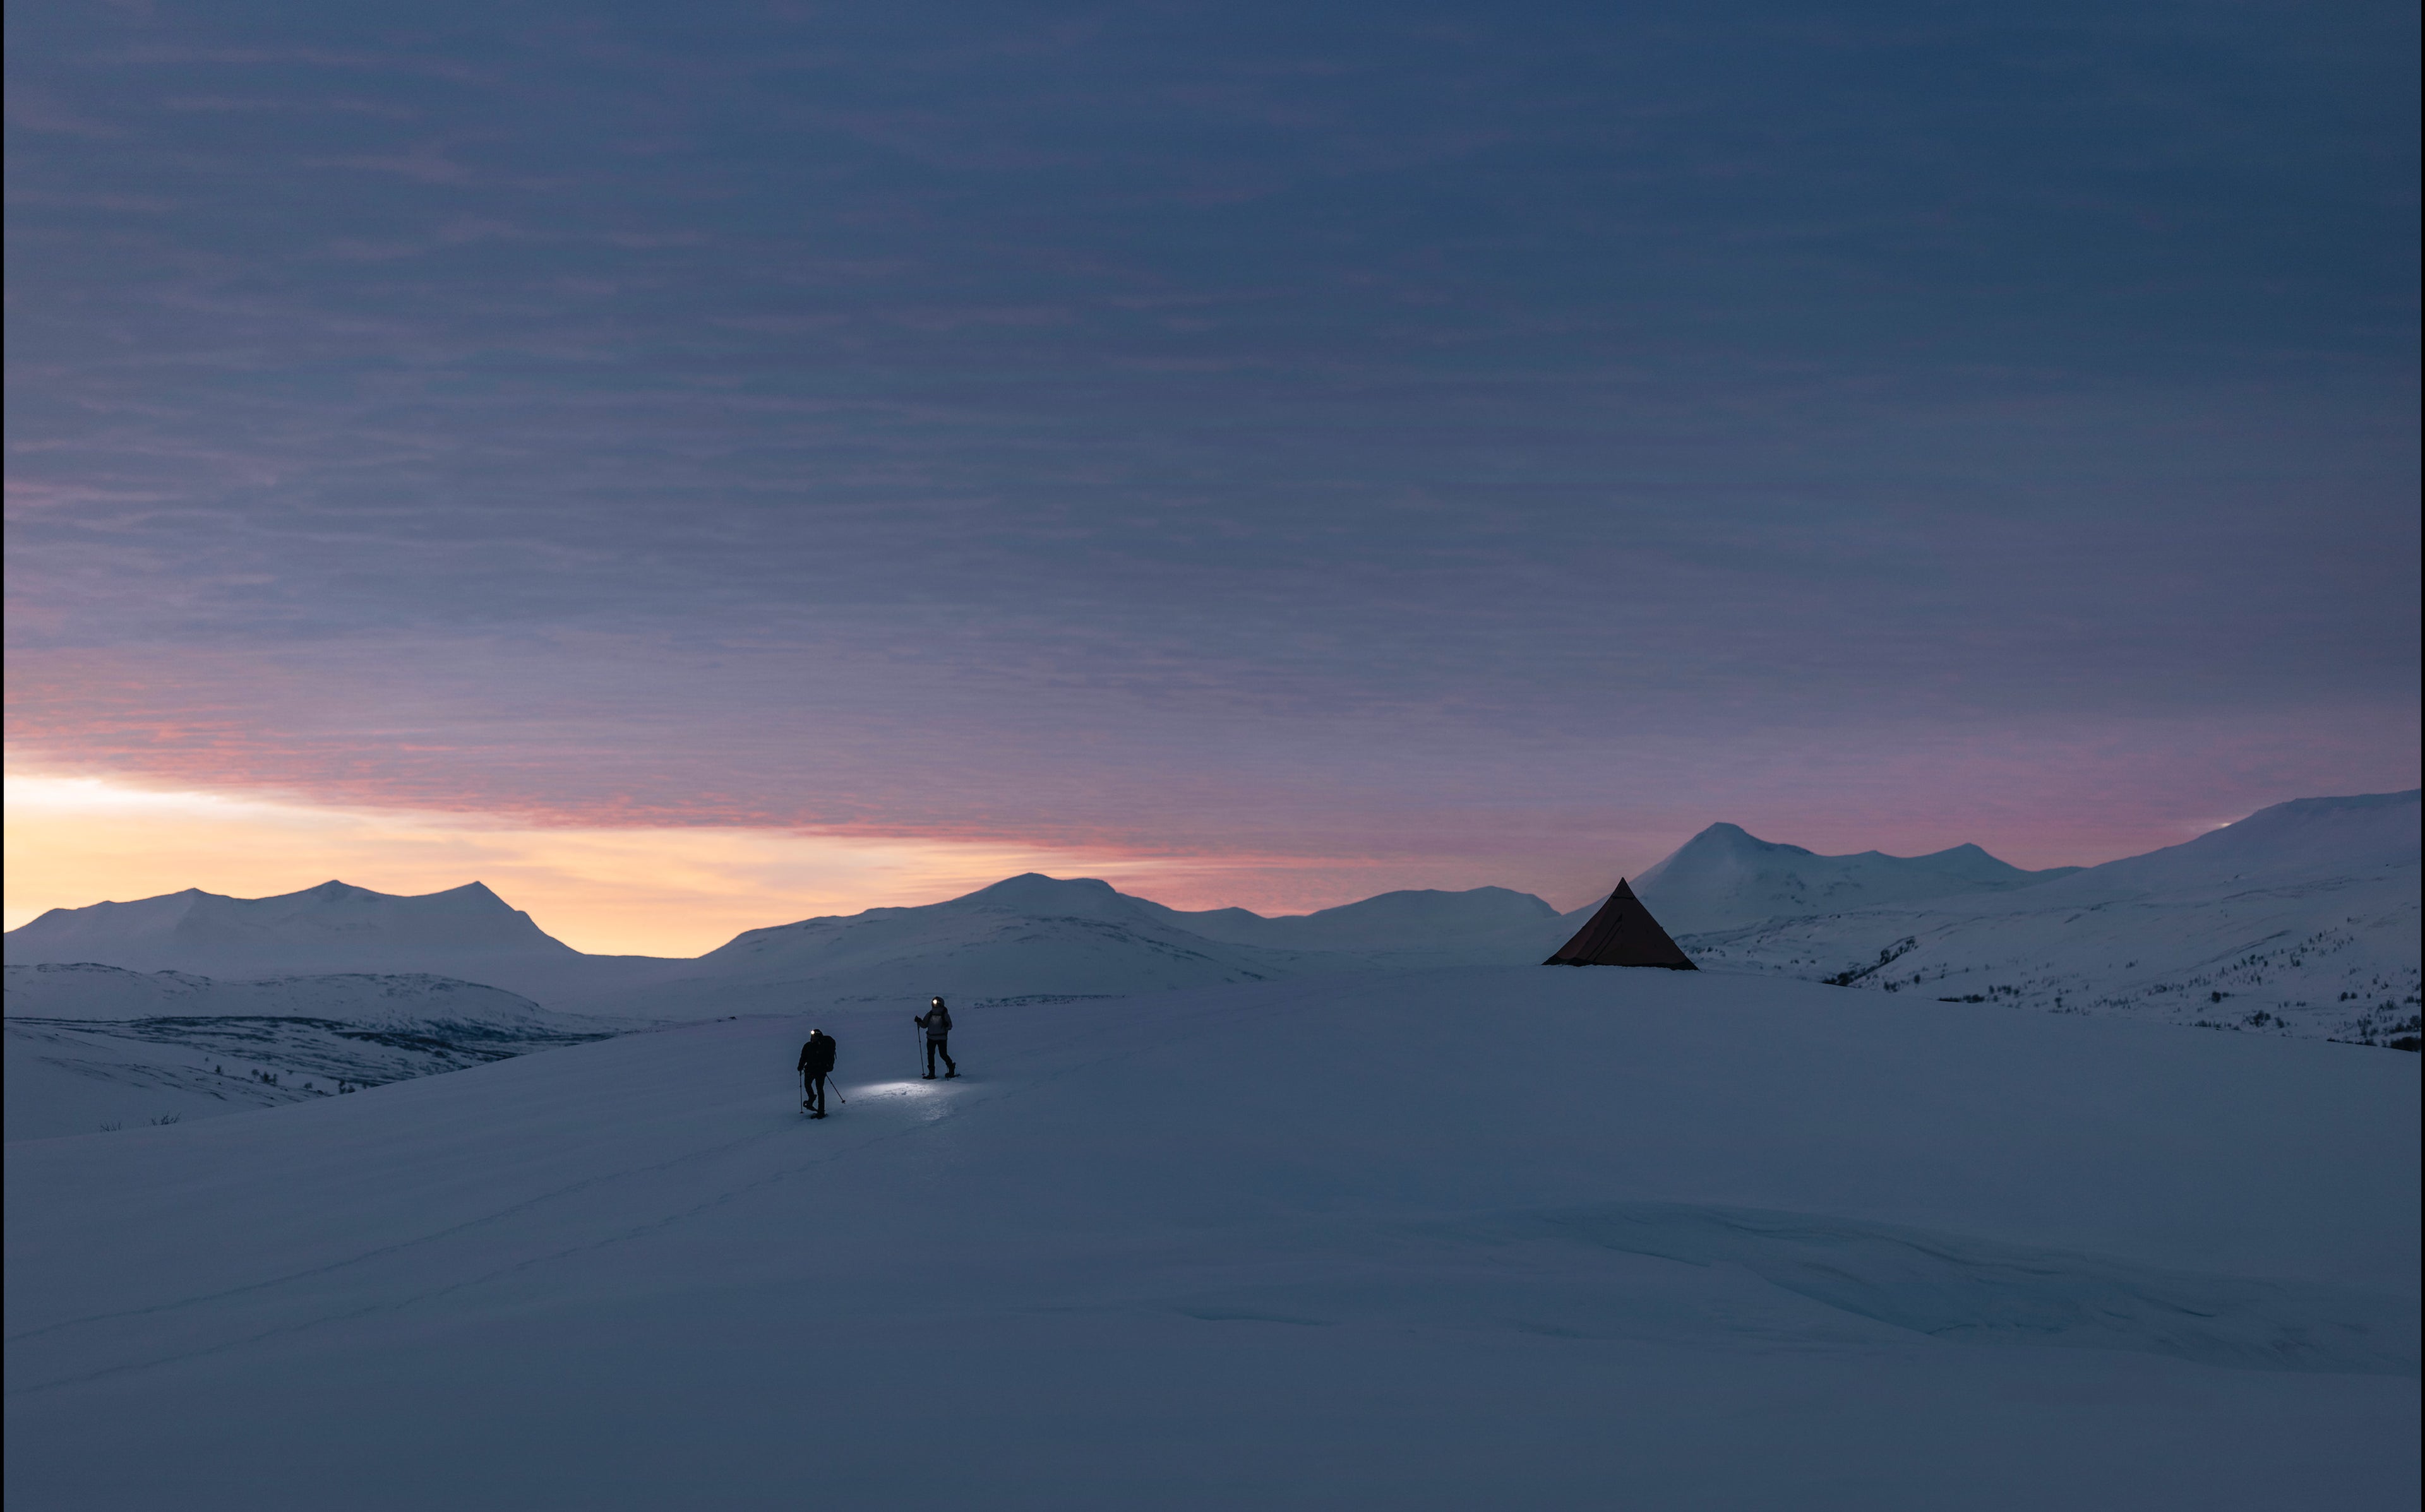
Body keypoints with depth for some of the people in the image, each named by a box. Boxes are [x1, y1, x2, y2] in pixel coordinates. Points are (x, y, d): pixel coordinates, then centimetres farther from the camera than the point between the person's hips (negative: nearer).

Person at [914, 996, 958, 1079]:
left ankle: (951, 1069, 15)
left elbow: (950, 1026, -6)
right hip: (931, 1037, 4)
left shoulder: (945, 1014, -3)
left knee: (943, 1055, -6)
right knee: (930, 1054, 0)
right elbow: (924, 1025, 13)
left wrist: (946, 1025, -27)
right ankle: (931, 1073, 7)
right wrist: (919, 1021, -4)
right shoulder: (929, 1014, 8)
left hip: (942, 1038, -4)